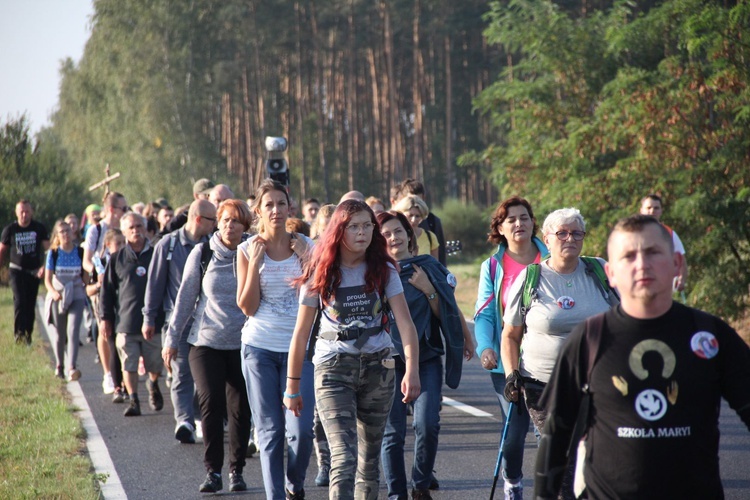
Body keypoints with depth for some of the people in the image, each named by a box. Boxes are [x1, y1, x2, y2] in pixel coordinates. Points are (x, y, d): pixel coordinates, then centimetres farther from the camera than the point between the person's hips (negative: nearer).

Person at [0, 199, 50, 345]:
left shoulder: (39, 228, -3)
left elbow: (48, 248, -5)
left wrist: (44, 266, -19)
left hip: (34, 271, 2)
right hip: (17, 270, -2)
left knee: (31, 304, 7)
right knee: (20, 300, -17)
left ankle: (28, 333, 17)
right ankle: (19, 333, -19)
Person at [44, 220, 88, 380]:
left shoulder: (80, 252, -1)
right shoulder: (53, 253, -3)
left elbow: (85, 276, 8)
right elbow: (47, 279, -9)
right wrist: (53, 292, -26)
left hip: (77, 296, -1)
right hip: (58, 297, 1)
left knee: (73, 331, -16)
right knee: (59, 334, 11)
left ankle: (72, 368, -24)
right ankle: (59, 366, 31)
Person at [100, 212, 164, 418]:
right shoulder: (117, 259, 5)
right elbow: (107, 291, 8)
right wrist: (105, 318, 3)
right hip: (125, 321, 0)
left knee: (155, 365, 9)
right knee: (129, 365, -4)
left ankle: (153, 385, 38)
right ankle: (133, 401, 3)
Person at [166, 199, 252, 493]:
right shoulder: (202, 254, 2)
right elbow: (186, 297, 6)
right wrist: (172, 337, 6)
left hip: (242, 344, 0)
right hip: (206, 341, 0)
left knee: (240, 409, 3)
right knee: (210, 402, -12)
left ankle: (237, 470, 17)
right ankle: (213, 471, -3)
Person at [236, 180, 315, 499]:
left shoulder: (305, 246, 4)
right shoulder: (248, 250, 2)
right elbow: (247, 307, -3)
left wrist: (307, 259, -8)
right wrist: (255, 263, -11)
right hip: (259, 347, 0)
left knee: (300, 428, -8)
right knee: (269, 431, 0)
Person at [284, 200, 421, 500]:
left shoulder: (383, 270, 3)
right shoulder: (321, 273, -1)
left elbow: (405, 322, -8)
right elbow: (301, 334, 4)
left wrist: (412, 370, -23)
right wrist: (292, 386, 5)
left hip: (377, 367, 3)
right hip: (333, 368, -3)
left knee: (369, 458, 11)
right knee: (344, 458, -16)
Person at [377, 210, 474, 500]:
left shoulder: (430, 268, 6)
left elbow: (446, 312, 6)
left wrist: (428, 289, -8)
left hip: (427, 358, 1)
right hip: (389, 359, 0)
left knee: (427, 424, -14)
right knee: (392, 431, -3)